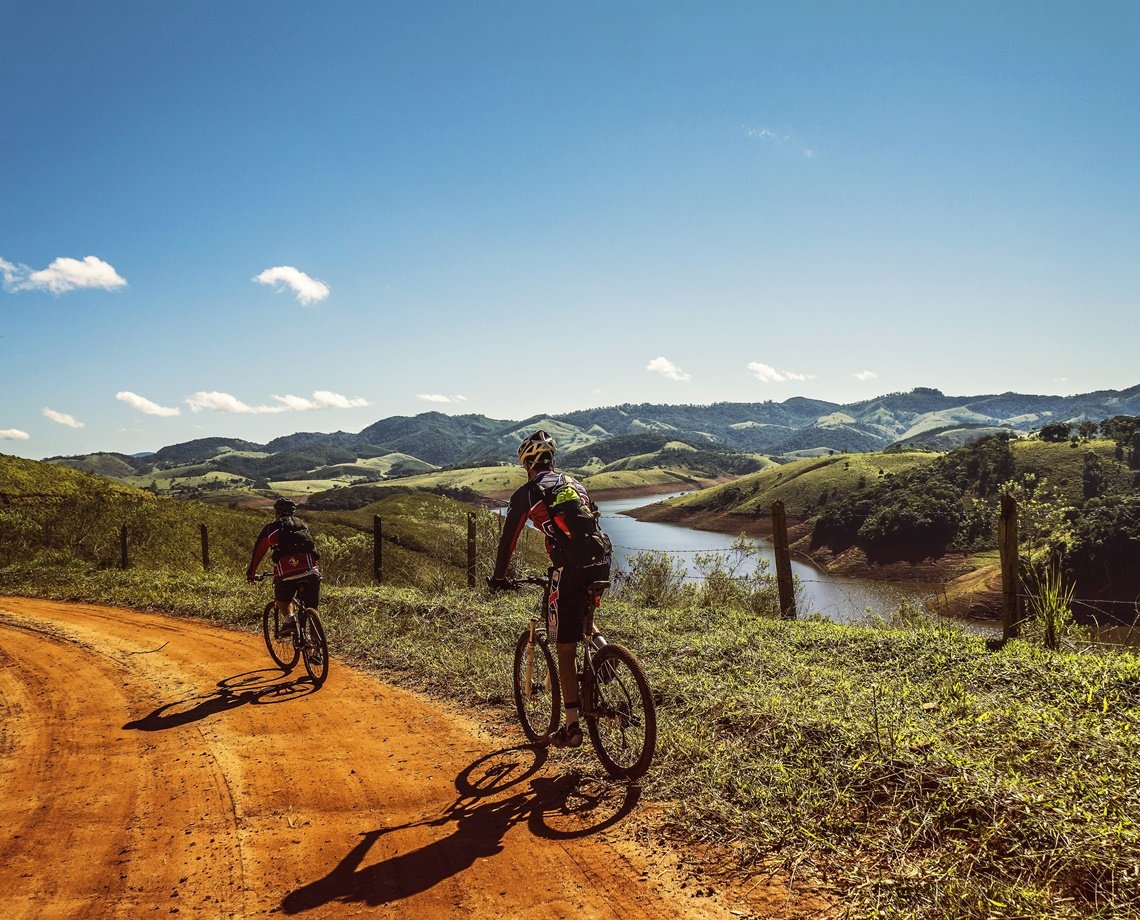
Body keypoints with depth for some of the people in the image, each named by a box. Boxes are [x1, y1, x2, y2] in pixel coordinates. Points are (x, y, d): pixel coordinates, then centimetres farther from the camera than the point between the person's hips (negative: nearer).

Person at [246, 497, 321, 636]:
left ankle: (288, 619, -1)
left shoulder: (271, 528, 18)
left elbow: (258, 551, 26)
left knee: (281, 600, 25)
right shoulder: (304, 525, 26)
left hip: (286, 575, -2)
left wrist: (251, 573, 40)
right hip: (310, 572, 2)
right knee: (311, 609, 16)